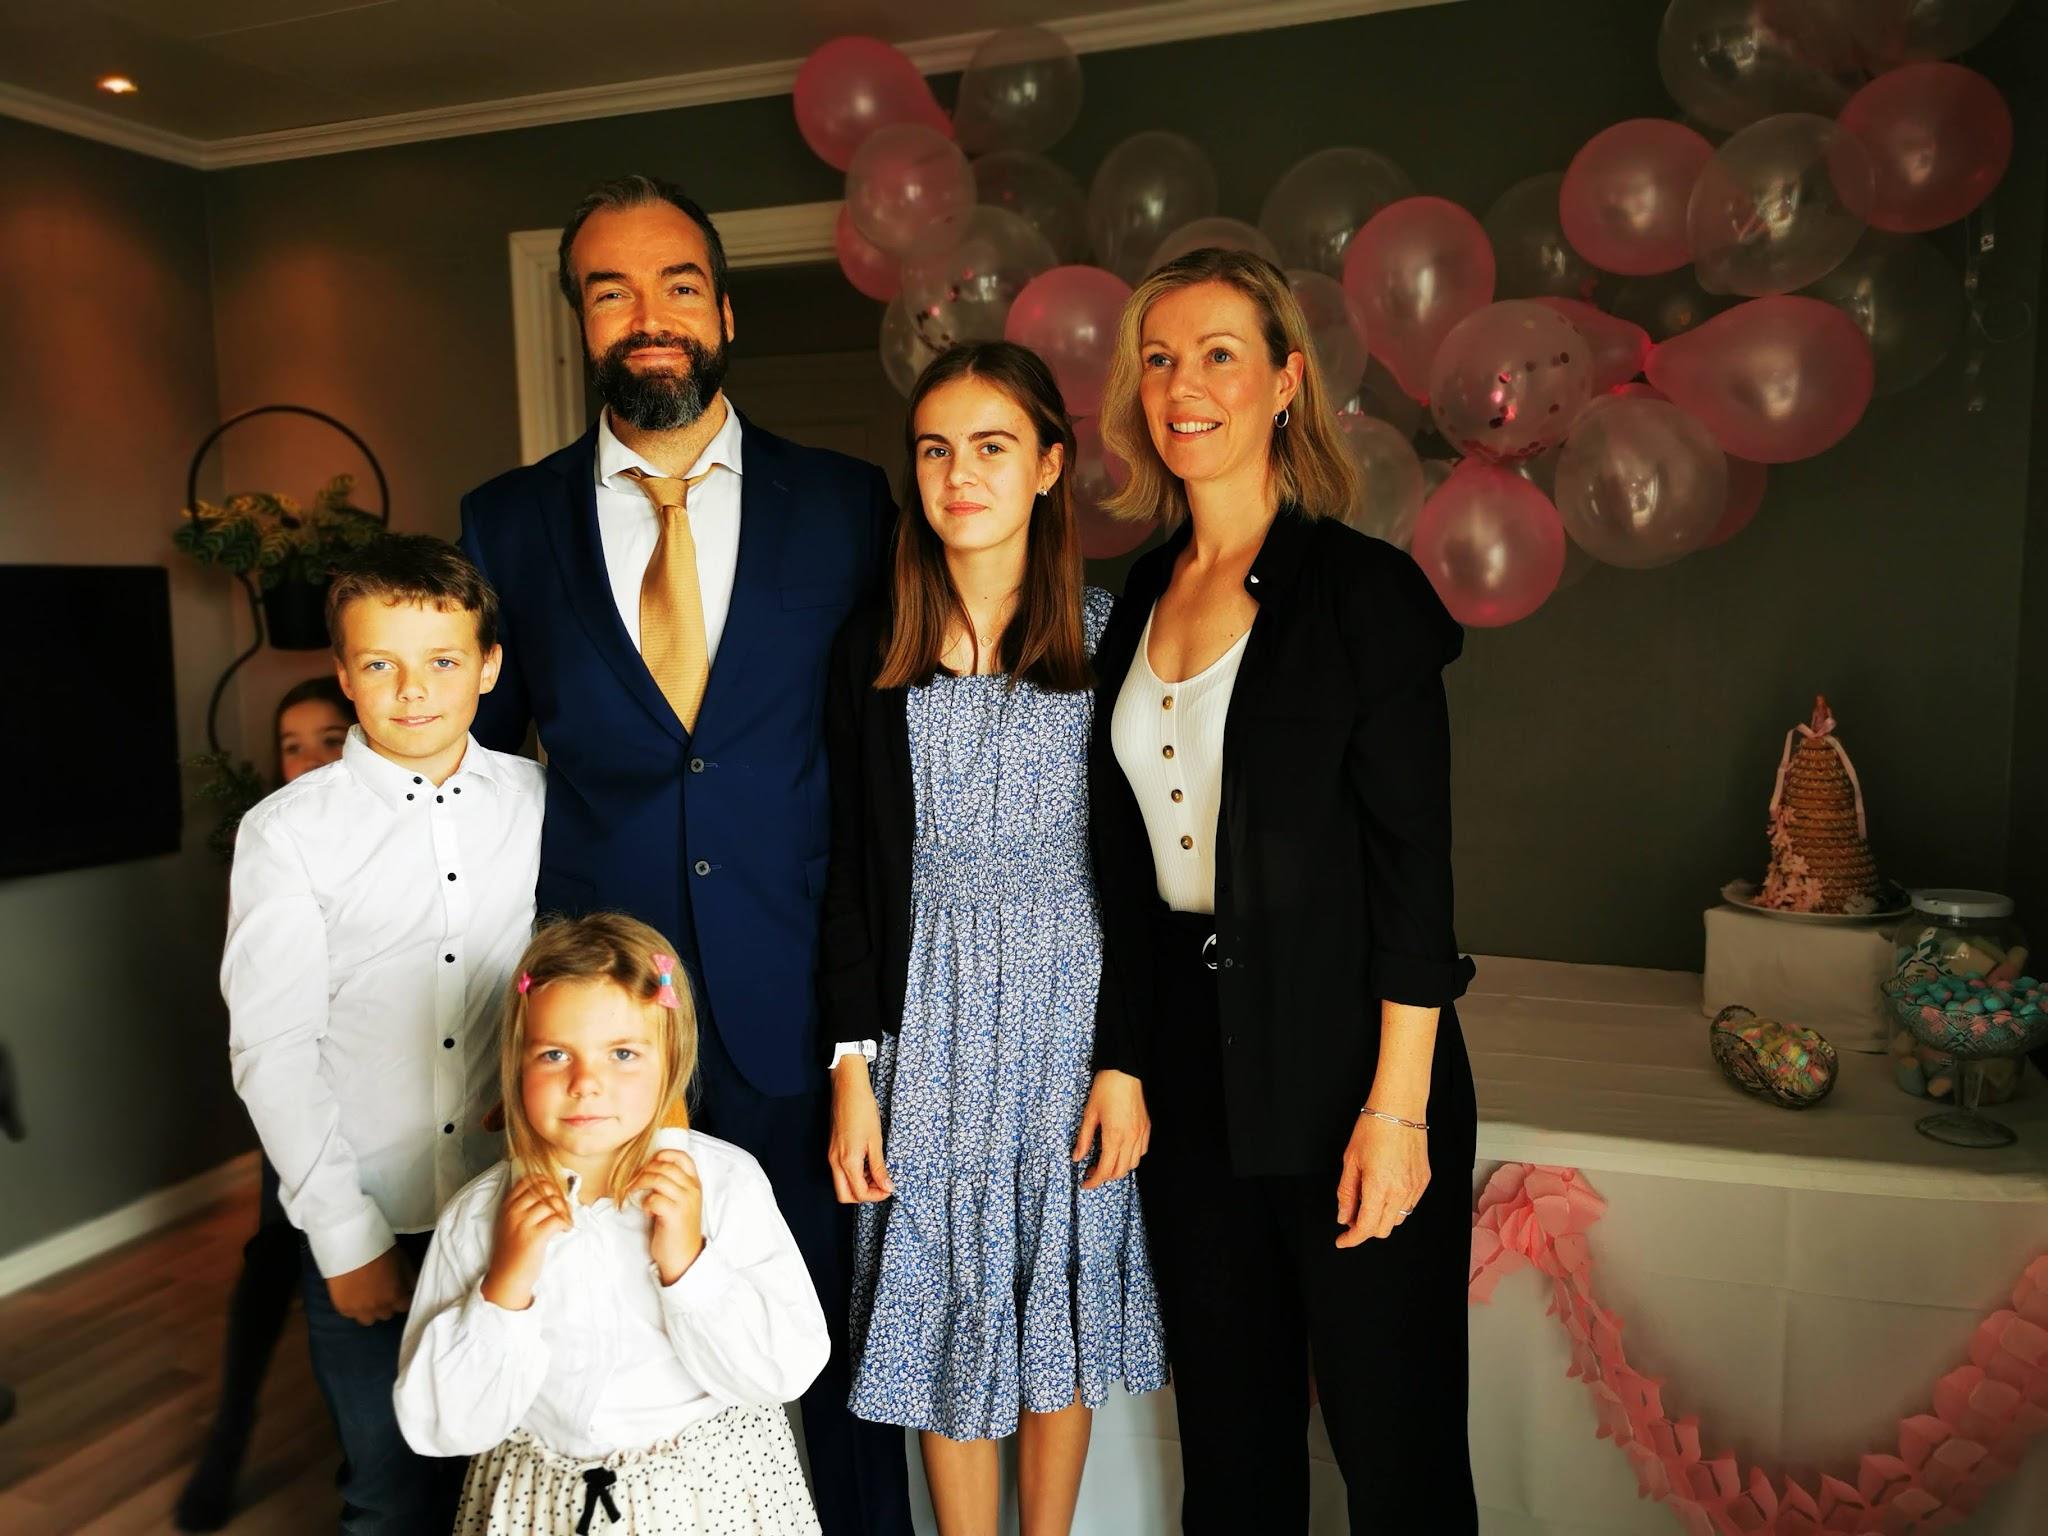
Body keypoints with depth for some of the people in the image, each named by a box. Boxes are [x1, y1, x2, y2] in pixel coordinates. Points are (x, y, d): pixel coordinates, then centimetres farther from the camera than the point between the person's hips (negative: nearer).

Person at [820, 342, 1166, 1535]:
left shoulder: (1107, 631, -4)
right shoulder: (875, 648, 1)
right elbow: (853, 870, 2)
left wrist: (1126, 1059, -9)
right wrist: (854, 1066, -2)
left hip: (1070, 1002, -1)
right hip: (928, 1014, 1)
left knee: (1060, 1302, 13)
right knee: (947, 1304, 11)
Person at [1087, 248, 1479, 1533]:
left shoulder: (1363, 590, -8)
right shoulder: (1138, 599, 8)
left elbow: (1414, 870, -11)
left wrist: (1397, 1105, -15)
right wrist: (1121, 1060, 10)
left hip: (1339, 1074, -5)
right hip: (1192, 1071, 5)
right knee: (1229, 1428, 18)